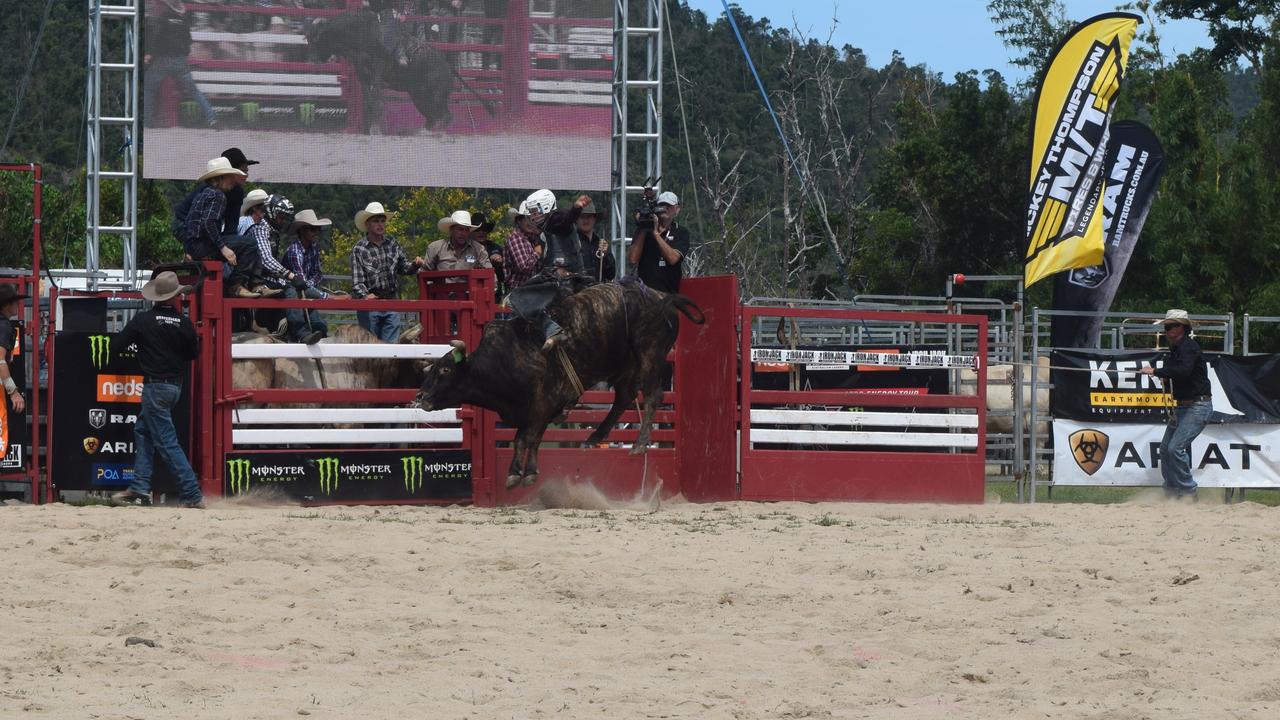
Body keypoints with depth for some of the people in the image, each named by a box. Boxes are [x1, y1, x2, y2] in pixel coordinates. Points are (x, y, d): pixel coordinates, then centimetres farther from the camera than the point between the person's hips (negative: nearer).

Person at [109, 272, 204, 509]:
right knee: (142, 430, 19)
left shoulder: (143, 320, -11)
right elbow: (191, 355, 12)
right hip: (176, 386, 6)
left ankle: (192, 495, -8)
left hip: (155, 385, -6)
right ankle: (140, 487, 16)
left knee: (166, 441, -4)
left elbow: (116, 345, -5)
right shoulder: (185, 324, 0)